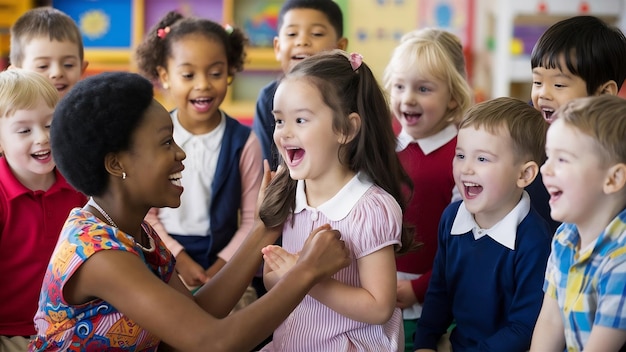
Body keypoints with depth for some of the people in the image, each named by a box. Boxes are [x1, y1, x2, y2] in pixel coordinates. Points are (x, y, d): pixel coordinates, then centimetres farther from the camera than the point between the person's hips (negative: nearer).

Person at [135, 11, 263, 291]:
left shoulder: (243, 142, -4)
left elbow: (251, 219, -3)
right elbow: (145, 214, -2)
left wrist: (220, 267, -11)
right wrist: (180, 260, -11)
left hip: (222, 264, 0)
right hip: (164, 262, 0)